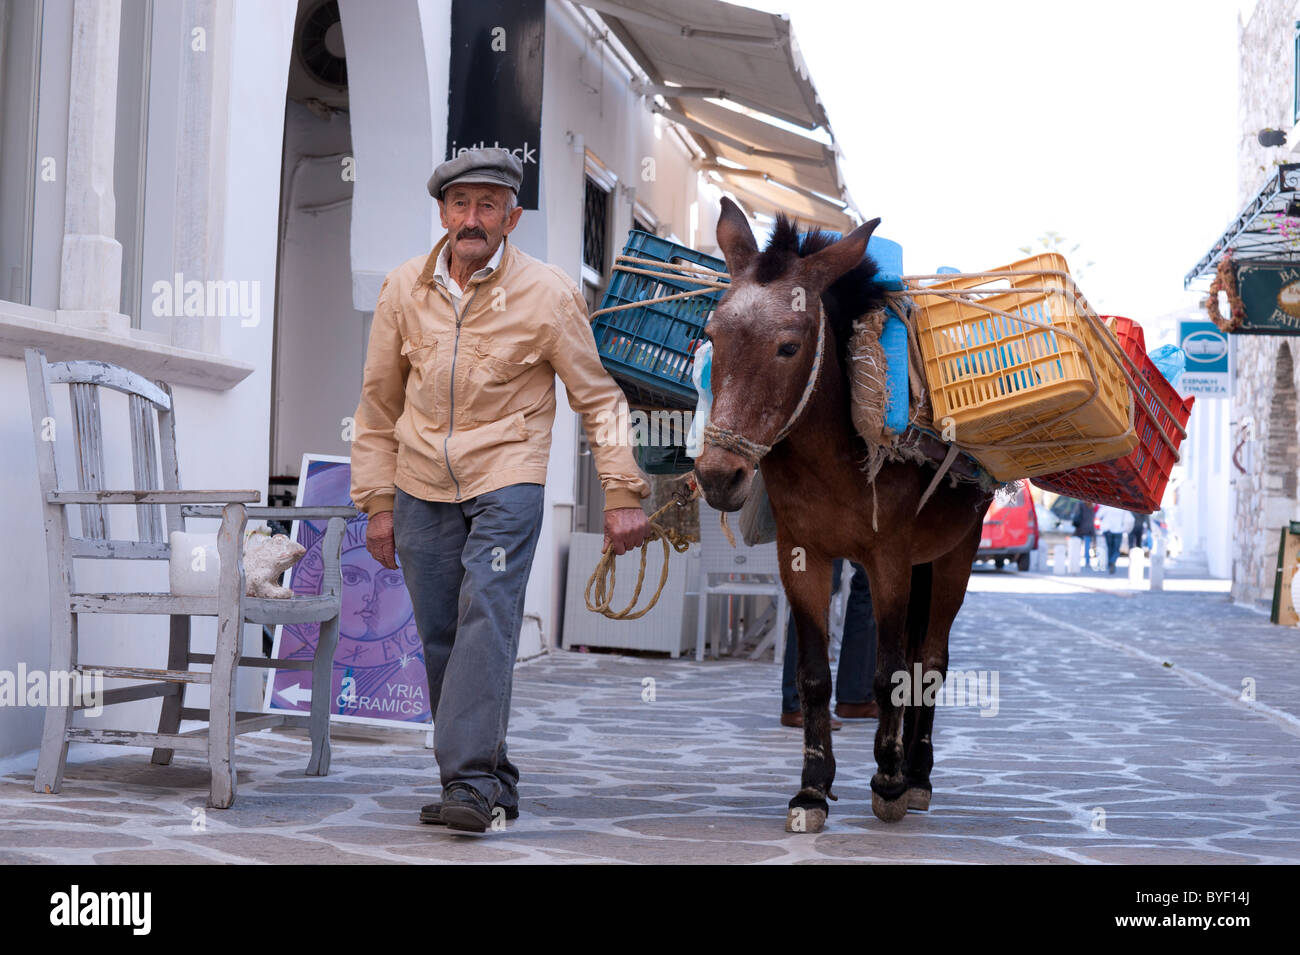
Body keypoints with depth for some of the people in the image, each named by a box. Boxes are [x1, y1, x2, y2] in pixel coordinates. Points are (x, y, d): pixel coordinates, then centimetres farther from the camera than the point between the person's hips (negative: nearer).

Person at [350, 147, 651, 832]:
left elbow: (597, 398, 1)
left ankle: (470, 782, -22)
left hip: (505, 479, -4)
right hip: (421, 487, 4)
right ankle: (494, 781, 17)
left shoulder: (548, 294, -6)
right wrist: (377, 501, 8)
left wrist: (622, 493, -5)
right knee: (441, 641, 5)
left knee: (486, 619, -20)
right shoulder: (403, 289, 3)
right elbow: (379, 403, 11)